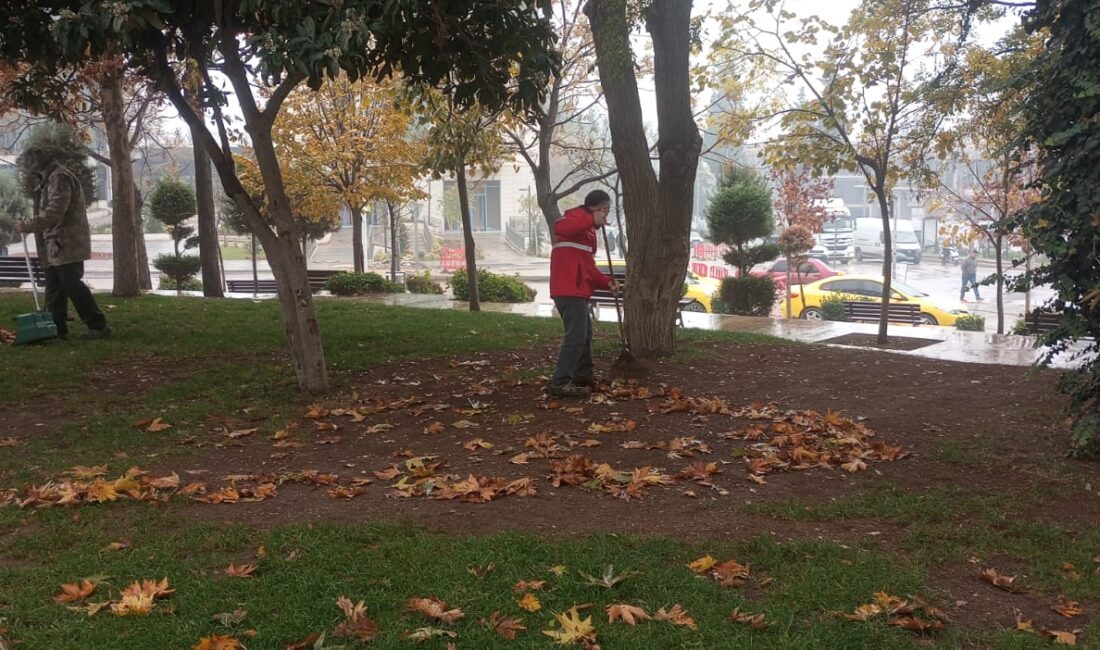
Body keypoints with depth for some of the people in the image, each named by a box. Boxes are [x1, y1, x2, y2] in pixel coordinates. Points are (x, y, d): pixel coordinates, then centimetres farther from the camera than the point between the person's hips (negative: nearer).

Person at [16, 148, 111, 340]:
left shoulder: (59, 178, -14)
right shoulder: (49, 178, 19)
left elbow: (54, 212, -23)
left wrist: (29, 226, -18)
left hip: (66, 245, -10)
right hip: (56, 245, 10)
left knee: (73, 286, -9)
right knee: (54, 289, 11)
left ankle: (99, 326, -5)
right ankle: (56, 328, 16)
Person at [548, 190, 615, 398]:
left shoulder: (588, 229, 26)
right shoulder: (578, 215, -4)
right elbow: (560, 227, -29)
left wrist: (605, 282, 11)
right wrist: (592, 220, -30)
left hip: (576, 289, 11)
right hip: (569, 289, -11)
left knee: (585, 333, 23)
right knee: (576, 335, -15)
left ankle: (583, 375, 36)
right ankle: (559, 383, -15)